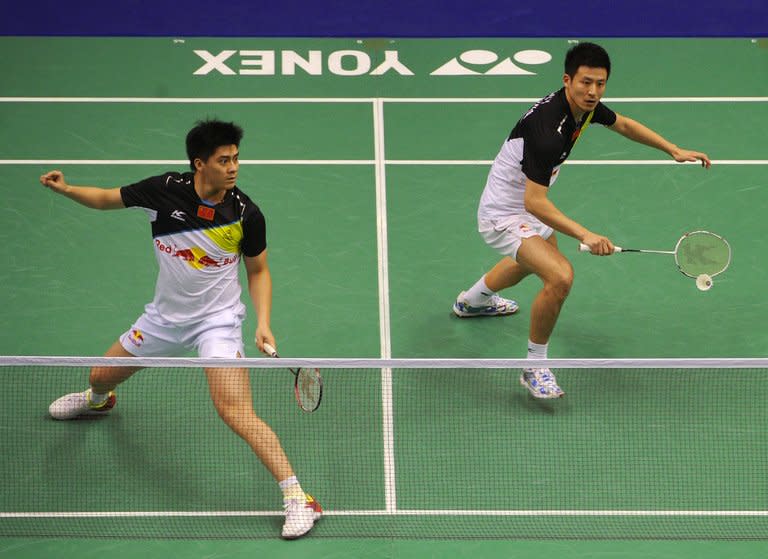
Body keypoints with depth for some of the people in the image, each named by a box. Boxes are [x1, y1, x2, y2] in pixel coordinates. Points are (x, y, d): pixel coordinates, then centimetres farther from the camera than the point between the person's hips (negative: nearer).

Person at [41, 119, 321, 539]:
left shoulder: (246, 214, -17)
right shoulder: (164, 190, -16)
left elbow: (258, 271, -1)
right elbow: (107, 199, 1)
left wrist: (263, 323, -14)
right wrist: (65, 189, -16)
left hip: (217, 320, -4)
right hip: (164, 315, 4)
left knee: (237, 413, -22)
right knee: (101, 376, 19)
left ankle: (296, 498, -18)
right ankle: (97, 401, 61)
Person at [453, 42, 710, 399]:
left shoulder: (585, 105, -9)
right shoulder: (547, 128, -36)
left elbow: (624, 125, 14)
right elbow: (534, 202, -37)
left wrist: (675, 151, 8)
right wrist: (585, 235, -44)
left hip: (528, 207, 10)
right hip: (503, 215, -10)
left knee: (537, 258, 39)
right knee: (560, 276, -30)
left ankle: (473, 300, 68)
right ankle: (534, 367, -9)